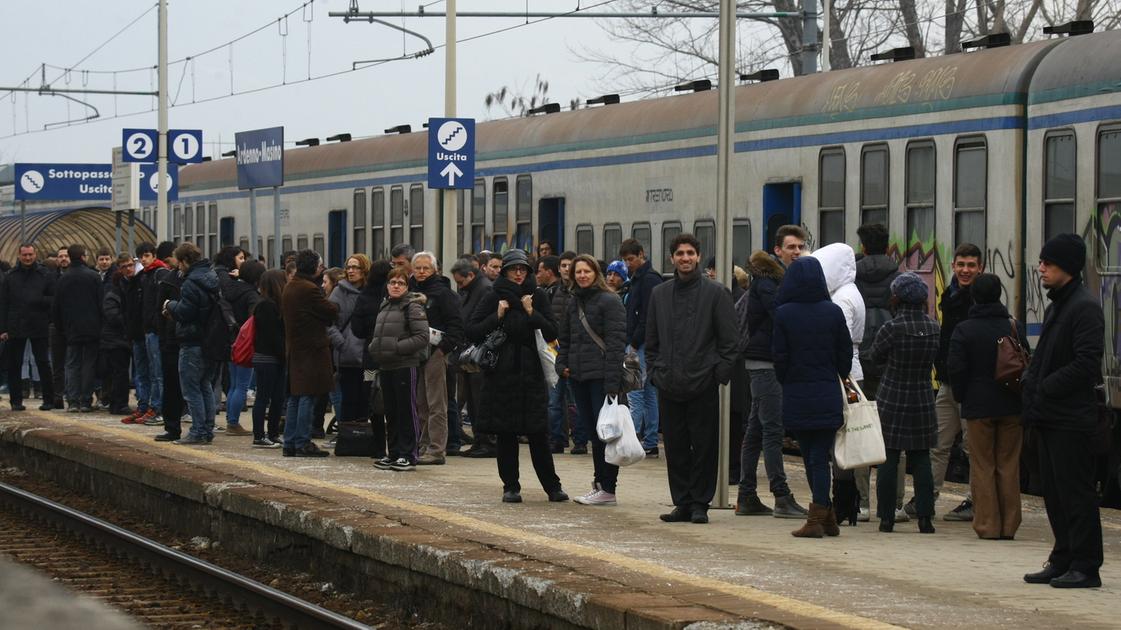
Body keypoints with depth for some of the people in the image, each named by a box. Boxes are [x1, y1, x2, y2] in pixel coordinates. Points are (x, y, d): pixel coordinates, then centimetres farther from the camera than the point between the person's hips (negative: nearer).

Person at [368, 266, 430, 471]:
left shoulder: (412, 306, -8)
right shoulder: (385, 307, 17)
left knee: (407, 410, -4)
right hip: (386, 367, 8)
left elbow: (422, 337, -15)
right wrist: (374, 347, 6)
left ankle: (408, 456, 0)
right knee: (391, 412, 12)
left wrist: (398, 347, -18)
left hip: (405, 366, -8)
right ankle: (394, 454, 19)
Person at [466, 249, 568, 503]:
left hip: (531, 373, 0)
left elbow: (552, 332, 2)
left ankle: (552, 486, 6)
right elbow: (472, 331, 0)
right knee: (506, 434, 1)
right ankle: (511, 487, 8)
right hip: (502, 375, 0)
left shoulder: (537, 297, 7)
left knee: (538, 434, -2)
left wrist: (531, 313, -9)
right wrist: (497, 317, -11)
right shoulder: (493, 298, 4)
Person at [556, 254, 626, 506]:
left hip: (601, 376, -7)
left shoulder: (609, 301, -6)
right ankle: (599, 484, 16)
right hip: (579, 377, 7)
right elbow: (565, 338, 27)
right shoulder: (574, 302, 17)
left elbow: (615, 343, -12)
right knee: (592, 432, 10)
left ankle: (607, 488, -4)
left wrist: (612, 382, -18)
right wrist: (562, 364, 9)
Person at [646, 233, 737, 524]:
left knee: (704, 447, -1)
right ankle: (682, 503, 12)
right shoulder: (659, 294, 13)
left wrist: (720, 373, -8)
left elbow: (728, 340, 0)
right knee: (675, 448, 5)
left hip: (703, 386, -3)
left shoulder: (715, 293, 2)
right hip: (669, 386, 3)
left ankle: (700, 503, 6)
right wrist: (654, 371, 7)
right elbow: (652, 340, 18)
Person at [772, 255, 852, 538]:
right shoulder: (833, 312, -3)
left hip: (796, 396, -1)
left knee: (809, 456, 9)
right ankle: (820, 518, -4)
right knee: (820, 456, 2)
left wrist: (786, 385, 10)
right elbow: (846, 353, 2)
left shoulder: (783, 314, -7)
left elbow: (779, 357, -5)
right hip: (828, 395, 1)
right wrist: (839, 381, 17)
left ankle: (824, 516, 9)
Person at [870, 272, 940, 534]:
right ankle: (925, 517, 4)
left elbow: (876, 355, -1)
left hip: (891, 401, -3)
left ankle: (886, 517, 4)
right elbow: (937, 358, 9)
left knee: (888, 460, 3)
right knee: (921, 460, 8)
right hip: (923, 402, 3)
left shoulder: (891, 329, -16)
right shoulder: (934, 328, -3)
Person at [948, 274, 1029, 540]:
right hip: (1011, 407, 2)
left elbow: (955, 368, -9)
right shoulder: (1014, 327, 0)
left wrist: (961, 397, 5)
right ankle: (1009, 525, 8)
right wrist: (1020, 397, 14)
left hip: (978, 407, -2)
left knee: (982, 466, 3)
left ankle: (987, 525, 0)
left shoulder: (964, 330, -7)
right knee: (1009, 466, 8)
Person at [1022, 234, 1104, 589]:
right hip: (1049, 417, 10)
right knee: (1054, 493, 12)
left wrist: (1044, 389, -17)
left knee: (1076, 493, -6)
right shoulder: (1055, 306, 18)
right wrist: (1030, 382, 7)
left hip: (1072, 419, -10)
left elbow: (1086, 363, -20)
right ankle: (1063, 561, 19)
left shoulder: (1085, 307, -13)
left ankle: (1085, 566, -3)